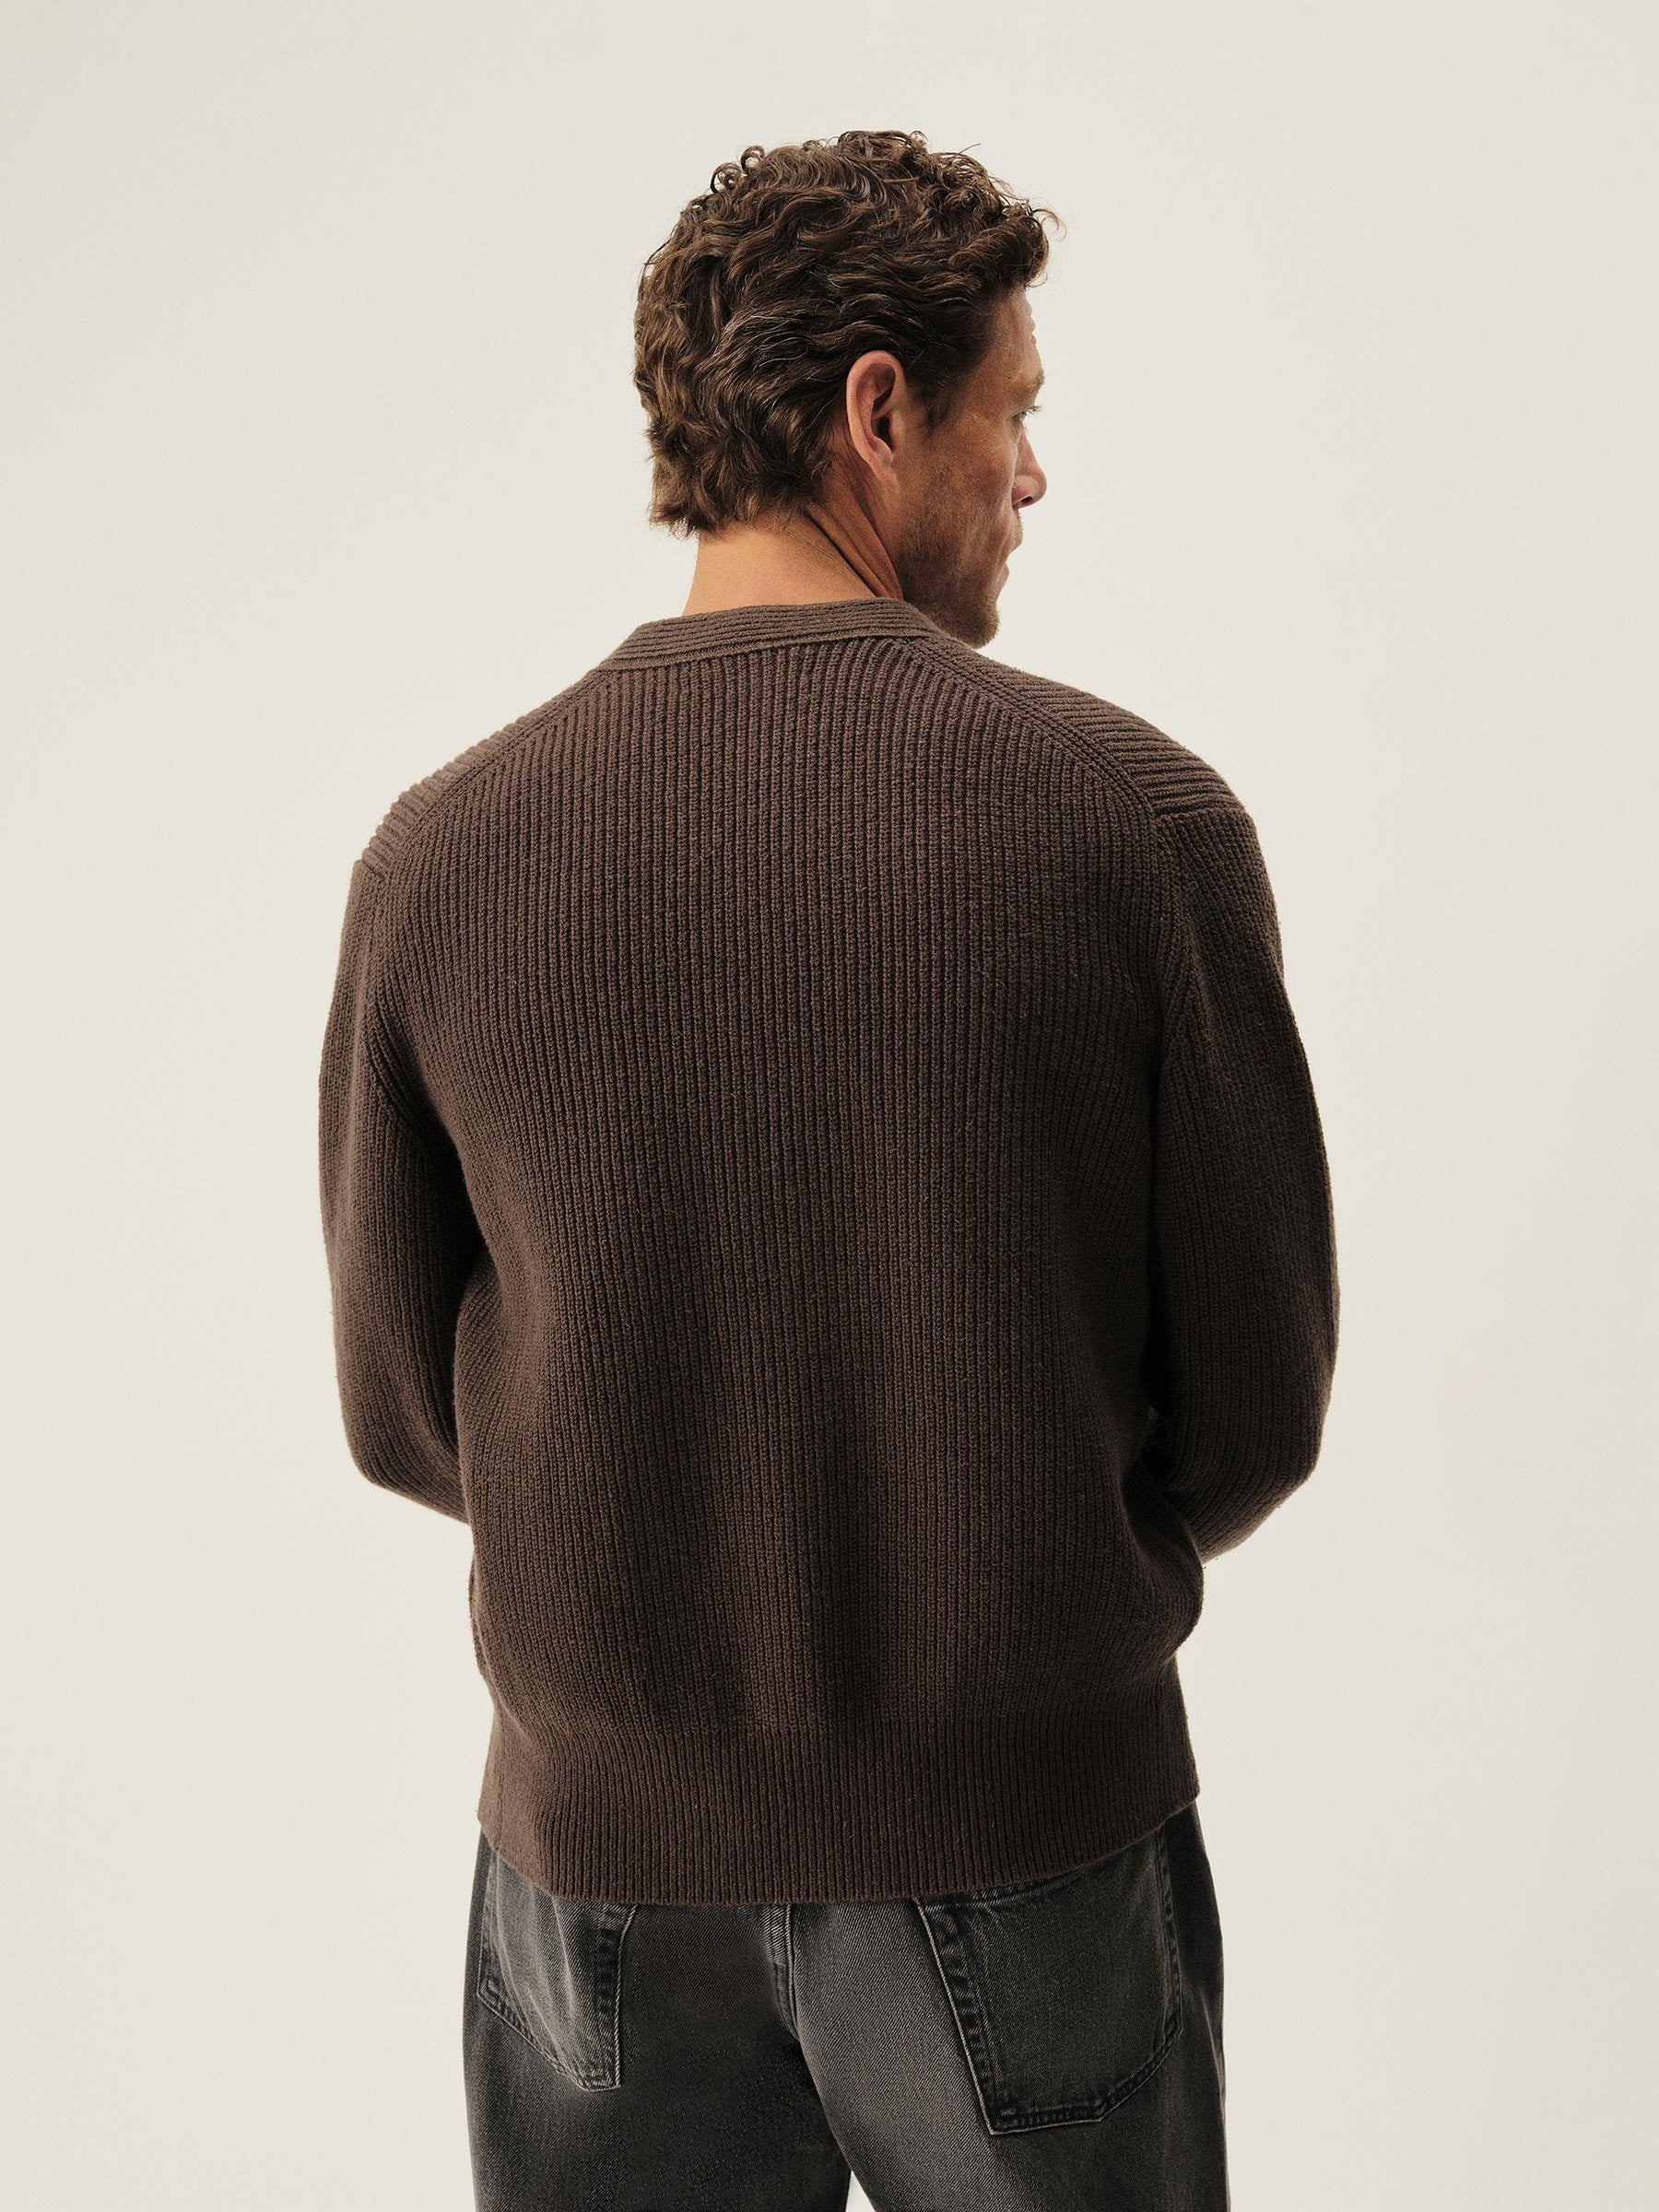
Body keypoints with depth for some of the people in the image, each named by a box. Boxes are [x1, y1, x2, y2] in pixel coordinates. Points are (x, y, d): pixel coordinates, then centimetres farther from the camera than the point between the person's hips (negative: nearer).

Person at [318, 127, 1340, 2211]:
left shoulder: (444, 850, -11)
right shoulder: (1141, 820, -15)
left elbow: (401, 1415, -1)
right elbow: (1258, 1414, -7)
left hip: (606, 1838, 2)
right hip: (1035, 1828, -1)